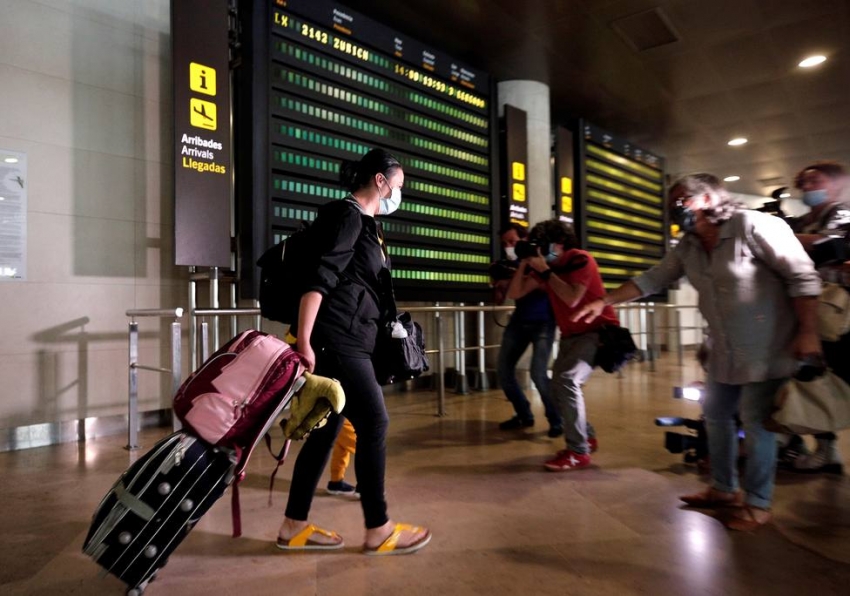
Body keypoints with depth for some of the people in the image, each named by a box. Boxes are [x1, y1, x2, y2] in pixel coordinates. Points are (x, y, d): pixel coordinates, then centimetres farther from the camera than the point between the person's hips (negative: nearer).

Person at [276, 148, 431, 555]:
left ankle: (294, 527, 21)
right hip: (335, 340, -10)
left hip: (346, 341, 10)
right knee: (374, 424, -5)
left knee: (326, 429, 11)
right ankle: (378, 530, 8)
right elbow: (318, 279, -19)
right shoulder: (347, 216, -8)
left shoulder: (363, 223, 21)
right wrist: (303, 341, -24)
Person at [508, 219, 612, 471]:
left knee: (566, 380, -25)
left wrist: (545, 271, -25)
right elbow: (514, 294, 0)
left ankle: (578, 452, -17)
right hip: (570, 335, 8)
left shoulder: (580, 260, -15)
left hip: (597, 331, -8)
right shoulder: (546, 266, 4)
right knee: (559, 386, 10)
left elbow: (572, 299, -29)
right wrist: (524, 265, -12)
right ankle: (586, 438, 29)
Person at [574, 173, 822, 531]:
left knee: (756, 423, -2)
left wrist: (807, 332, -19)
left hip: (767, 349, -8)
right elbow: (651, 280, 5)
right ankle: (724, 488, 30)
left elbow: (803, 276, -15)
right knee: (715, 414, 13)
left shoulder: (754, 226, -16)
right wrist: (604, 301, -2)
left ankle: (757, 504, 15)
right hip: (725, 352, 8)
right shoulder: (688, 248, 5)